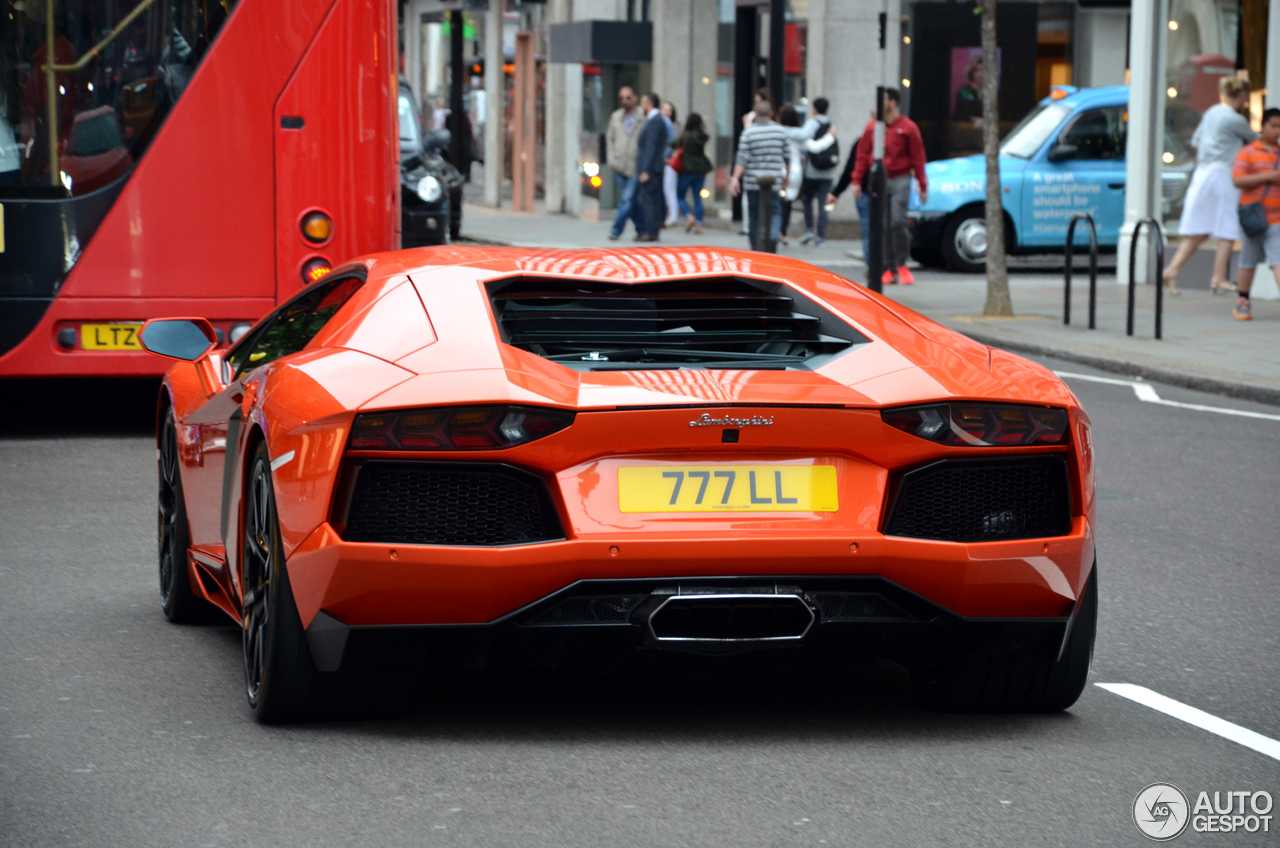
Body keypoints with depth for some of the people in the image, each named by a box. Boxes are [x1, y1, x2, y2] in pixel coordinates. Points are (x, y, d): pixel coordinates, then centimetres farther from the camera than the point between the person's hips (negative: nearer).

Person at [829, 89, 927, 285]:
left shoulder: (907, 127, -2)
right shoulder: (872, 127, 8)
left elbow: (918, 157, -2)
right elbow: (862, 155, 10)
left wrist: (923, 186, -3)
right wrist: (857, 180, 4)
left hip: (900, 180, -3)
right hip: (878, 181, 4)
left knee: (898, 222, -13)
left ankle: (902, 265, 2)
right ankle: (889, 269, 8)